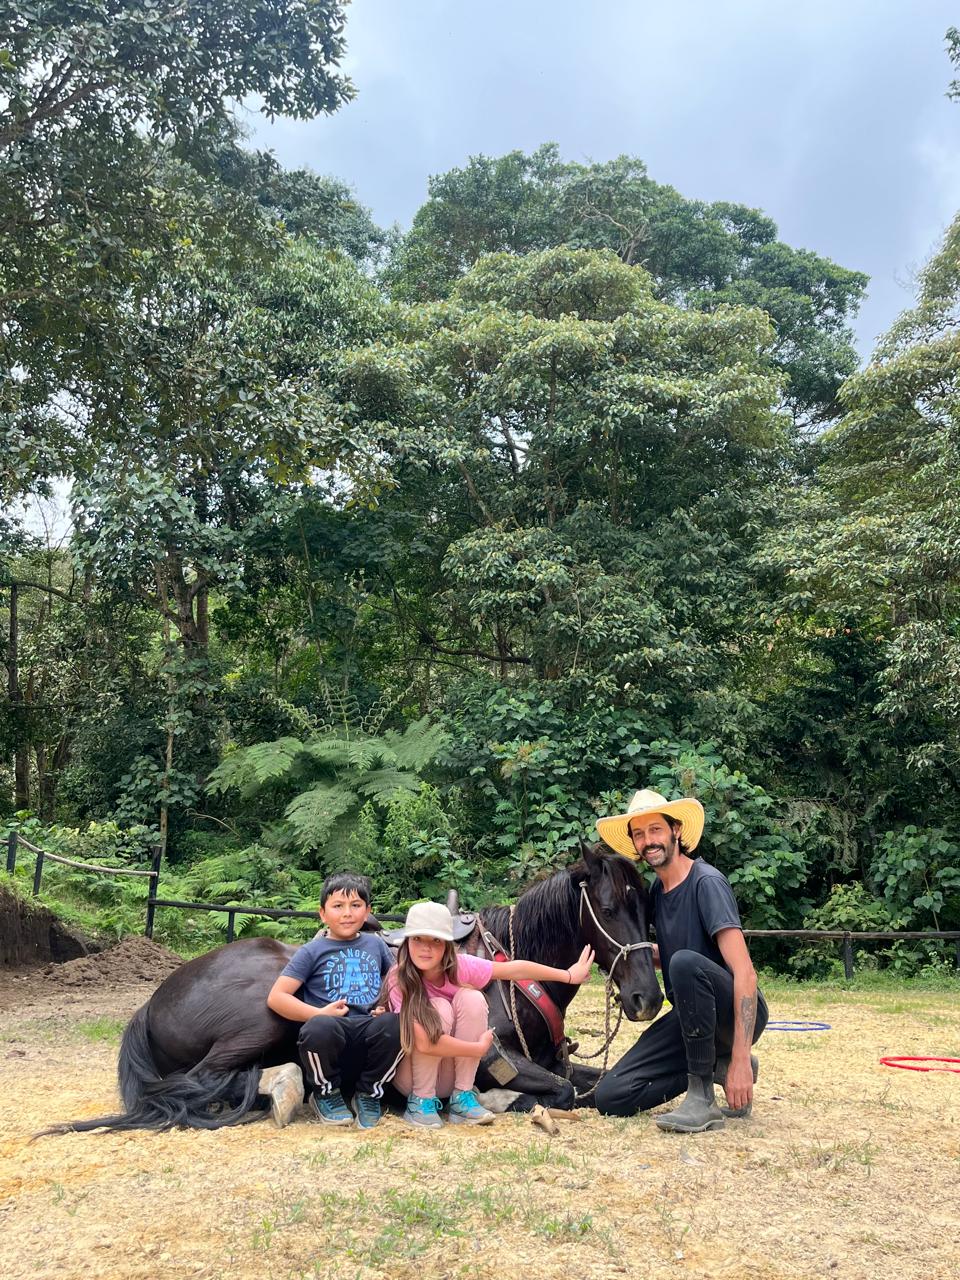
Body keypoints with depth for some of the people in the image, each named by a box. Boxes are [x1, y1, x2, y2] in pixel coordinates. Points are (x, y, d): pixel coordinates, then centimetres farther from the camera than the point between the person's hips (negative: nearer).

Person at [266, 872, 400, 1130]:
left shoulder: (375, 944, 16)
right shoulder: (313, 951, 6)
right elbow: (276, 997, 0)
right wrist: (320, 1013, -12)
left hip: (369, 1038, 2)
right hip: (329, 1041, -2)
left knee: (394, 1023, -32)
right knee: (319, 1027, -38)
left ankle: (369, 1093, -2)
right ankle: (326, 1093, -3)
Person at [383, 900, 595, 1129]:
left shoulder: (460, 966, -16)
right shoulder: (398, 981, -26)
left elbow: (516, 969, -6)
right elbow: (425, 1043, -33)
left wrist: (569, 975, -1)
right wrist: (480, 1047, -24)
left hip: (452, 1074, 4)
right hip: (411, 1074, -4)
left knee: (471, 998, -21)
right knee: (438, 1007, -28)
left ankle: (462, 1097, -11)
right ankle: (421, 1101, -12)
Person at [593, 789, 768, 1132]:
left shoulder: (706, 882, -17)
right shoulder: (657, 890, 7)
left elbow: (745, 972, -25)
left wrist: (741, 1059, -32)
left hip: (736, 1014, -7)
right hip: (689, 1017, 7)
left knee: (685, 963, -38)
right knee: (611, 1097, -7)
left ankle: (703, 1098, -23)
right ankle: (717, 1065, 6)